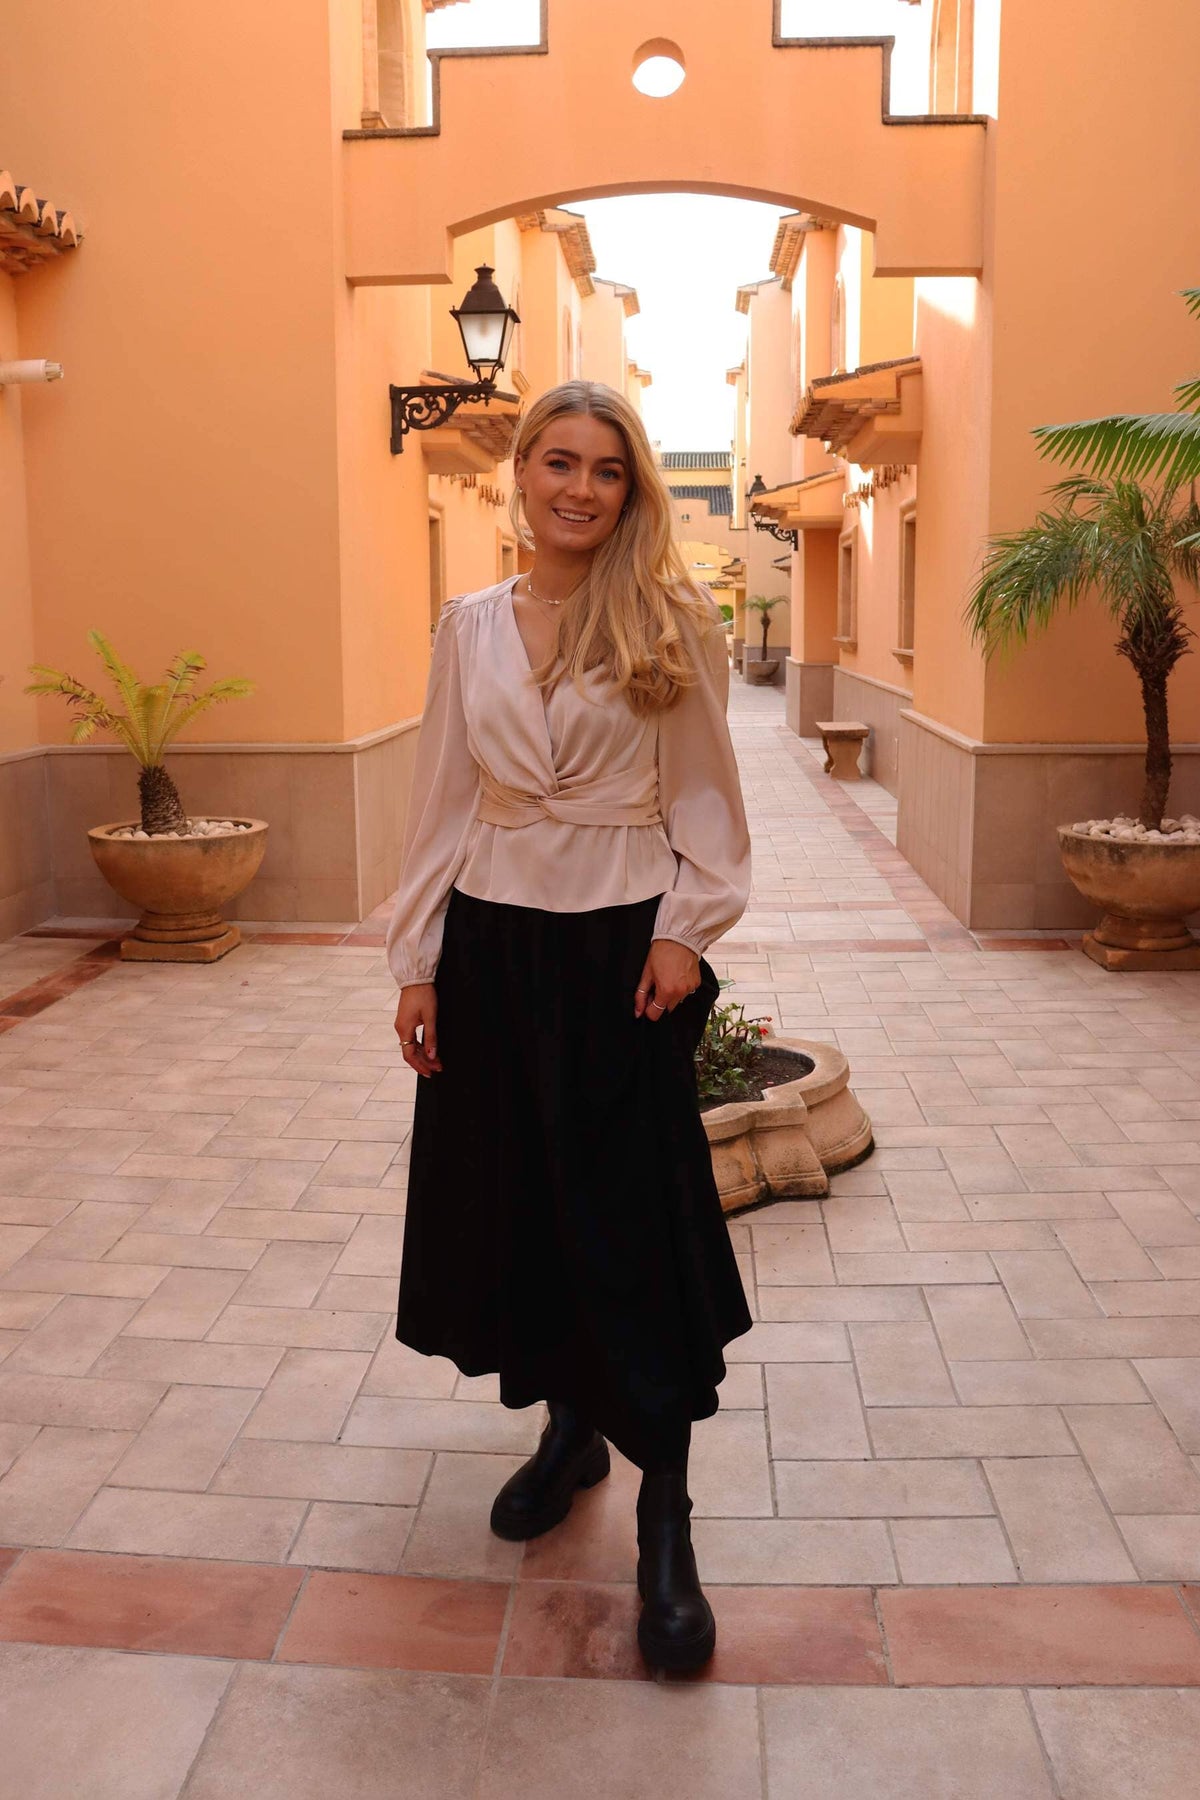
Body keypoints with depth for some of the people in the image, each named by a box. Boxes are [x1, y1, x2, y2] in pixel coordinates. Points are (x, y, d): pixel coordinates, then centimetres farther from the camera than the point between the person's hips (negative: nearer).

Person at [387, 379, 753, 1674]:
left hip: (623, 946, -3)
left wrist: (686, 932, -10)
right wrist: (418, 961, 4)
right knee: (513, 1199, 11)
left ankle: (665, 1521, 10)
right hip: (495, 945, 4)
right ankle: (568, 1428, 34)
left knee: (636, 1219, 0)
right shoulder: (468, 627, 6)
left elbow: (703, 792, 0)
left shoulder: (670, 622, -2)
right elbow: (443, 801, 7)